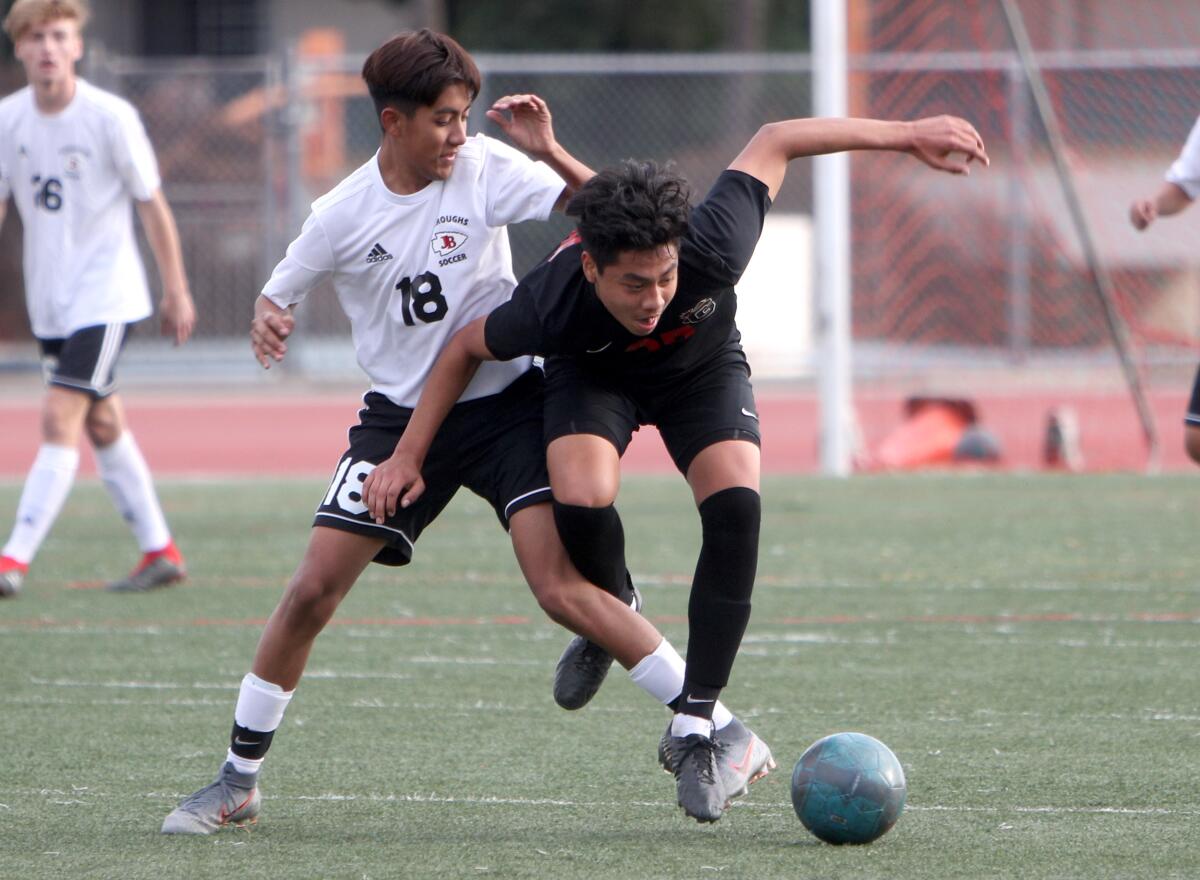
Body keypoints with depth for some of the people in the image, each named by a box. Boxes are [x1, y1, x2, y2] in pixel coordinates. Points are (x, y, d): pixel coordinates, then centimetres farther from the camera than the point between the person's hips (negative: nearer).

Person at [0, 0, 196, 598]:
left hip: (106, 296, -6)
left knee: (60, 419, -15)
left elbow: (152, 205, -5)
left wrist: (176, 290, 0)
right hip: (48, 302, 6)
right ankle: (160, 551, 24)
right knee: (102, 424, 13)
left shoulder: (111, 117, -14)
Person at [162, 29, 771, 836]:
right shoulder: (342, 216, -7)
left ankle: (721, 730, -11)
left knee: (563, 586, -18)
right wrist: (267, 320, -15)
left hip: (506, 400, -2)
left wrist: (552, 154, -32)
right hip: (402, 413, 2)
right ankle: (239, 781, 11)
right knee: (314, 588, -4)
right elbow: (280, 294, 8)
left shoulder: (487, 170, -11)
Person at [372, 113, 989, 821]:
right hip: (594, 374, -1)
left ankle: (693, 728, -15)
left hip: (704, 366, 1)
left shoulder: (711, 250, -39)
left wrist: (906, 135, -16)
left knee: (736, 508, -23)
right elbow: (468, 348, -16)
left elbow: (773, 143, -22)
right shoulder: (551, 305, -39)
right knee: (583, 504, -30)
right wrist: (409, 455, -10)